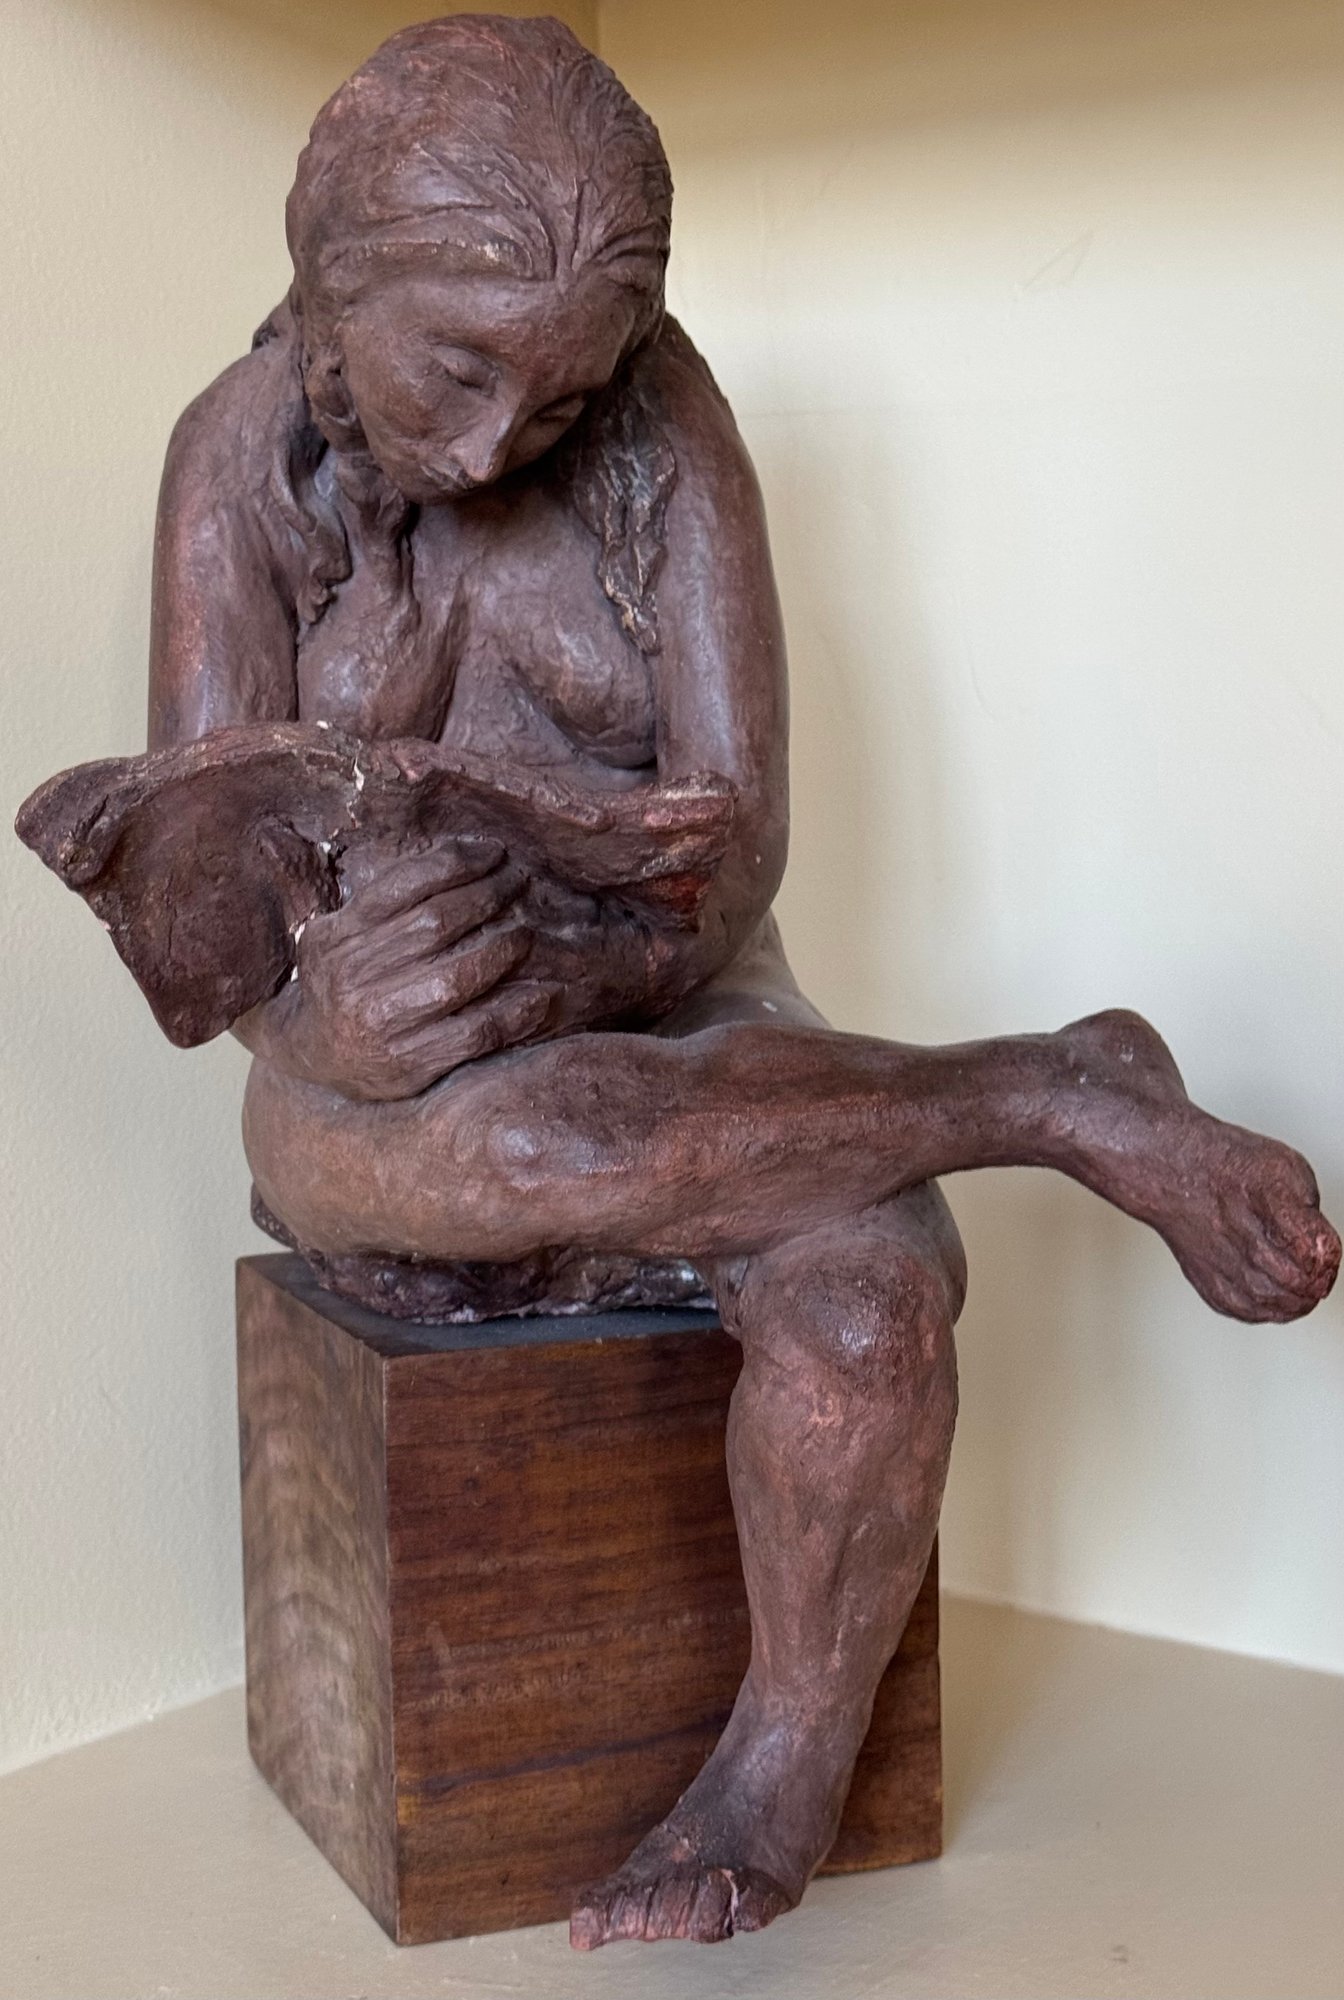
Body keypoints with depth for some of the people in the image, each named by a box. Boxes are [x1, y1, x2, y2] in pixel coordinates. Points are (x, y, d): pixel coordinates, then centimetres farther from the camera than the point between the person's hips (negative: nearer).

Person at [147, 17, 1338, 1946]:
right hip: (390, 1113, 0)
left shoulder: (664, 419, -7)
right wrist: (323, 1017, -36)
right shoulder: (246, 455, -5)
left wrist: (525, 991, -33)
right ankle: (1070, 1096, -19)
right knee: (534, 1142, -38)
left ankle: (787, 1765, -6)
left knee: (870, 1286, -32)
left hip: (675, 1036, 1)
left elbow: (738, 834, -14)